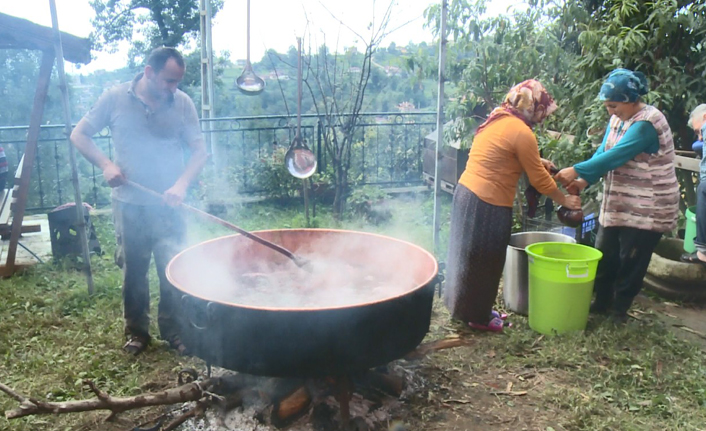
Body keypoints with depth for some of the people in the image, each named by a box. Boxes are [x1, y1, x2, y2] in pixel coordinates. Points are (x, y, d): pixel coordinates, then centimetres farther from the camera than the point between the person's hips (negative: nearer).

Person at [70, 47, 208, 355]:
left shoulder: (182, 103, -2)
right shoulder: (115, 98, -3)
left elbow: (199, 150, -3)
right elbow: (79, 135, 5)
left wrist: (182, 184, -19)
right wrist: (105, 164, -11)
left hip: (168, 205, 0)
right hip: (129, 204, 0)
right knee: (133, 272, 11)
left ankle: (174, 331, 20)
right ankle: (136, 331, 28)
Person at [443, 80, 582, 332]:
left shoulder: (497, 120, 11)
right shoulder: (522, 134, -15)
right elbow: (539, 180, -7)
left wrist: (536, 162, 20)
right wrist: (565, 200, 7)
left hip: (466, 191, 9)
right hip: (488, 204, -9)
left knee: (470, 256, 20)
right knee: (483, 262, 6)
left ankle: (464, 307, 34)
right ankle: (477, 316, 21)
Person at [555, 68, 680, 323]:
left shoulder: (647, 123, -21)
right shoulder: (618, 119, 5)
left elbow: (615, 156, -31)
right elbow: (603, 154, 1)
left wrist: (578, 171, -34)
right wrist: (584, 180, -16)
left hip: (646, 210, -8)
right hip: (617, 205, 8)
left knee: (630, 263, 5)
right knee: (604, 258, 14)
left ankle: (619, 309, 22)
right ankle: (601, 302, 30)